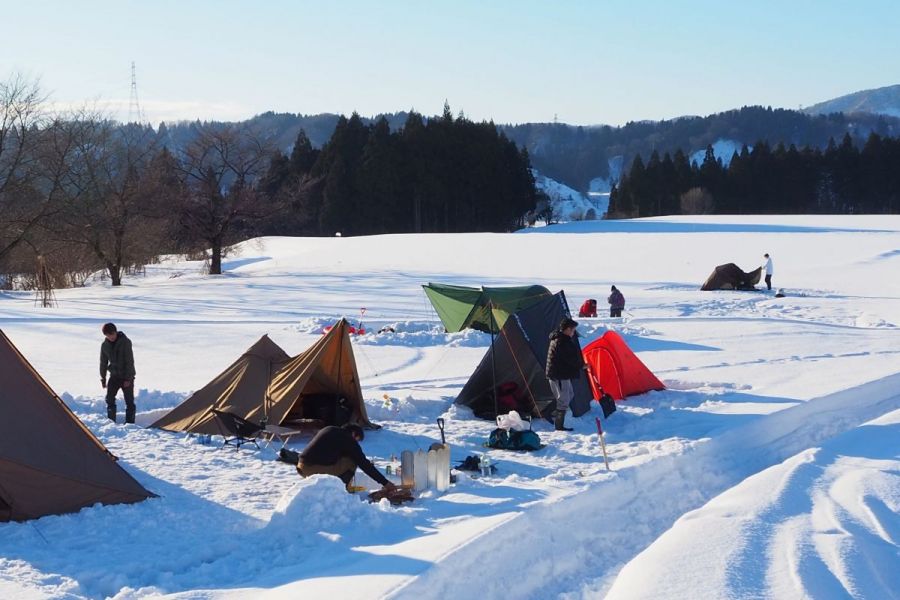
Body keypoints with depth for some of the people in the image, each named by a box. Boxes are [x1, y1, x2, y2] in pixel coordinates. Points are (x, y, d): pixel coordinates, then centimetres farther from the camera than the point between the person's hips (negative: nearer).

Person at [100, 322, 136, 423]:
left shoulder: (125, 342, -15)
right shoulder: (105, 345, 0)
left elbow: (130, 361, -16)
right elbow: (103, 362, 9)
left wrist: (128, 378, -19)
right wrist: (103, 378, 7)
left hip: (127, 376, -4)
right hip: (114, 375, 4)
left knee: (129, 401, -2)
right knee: (110, 399, -3)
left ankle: (129, 422, 3)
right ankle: (111, 421, 5)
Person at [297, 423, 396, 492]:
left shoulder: (328, 430, 23)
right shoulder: (347, 439, 1)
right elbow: (364, 464, 1)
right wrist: (385, 483, 6)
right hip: (317, 470, -8)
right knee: (352, 462, 4)